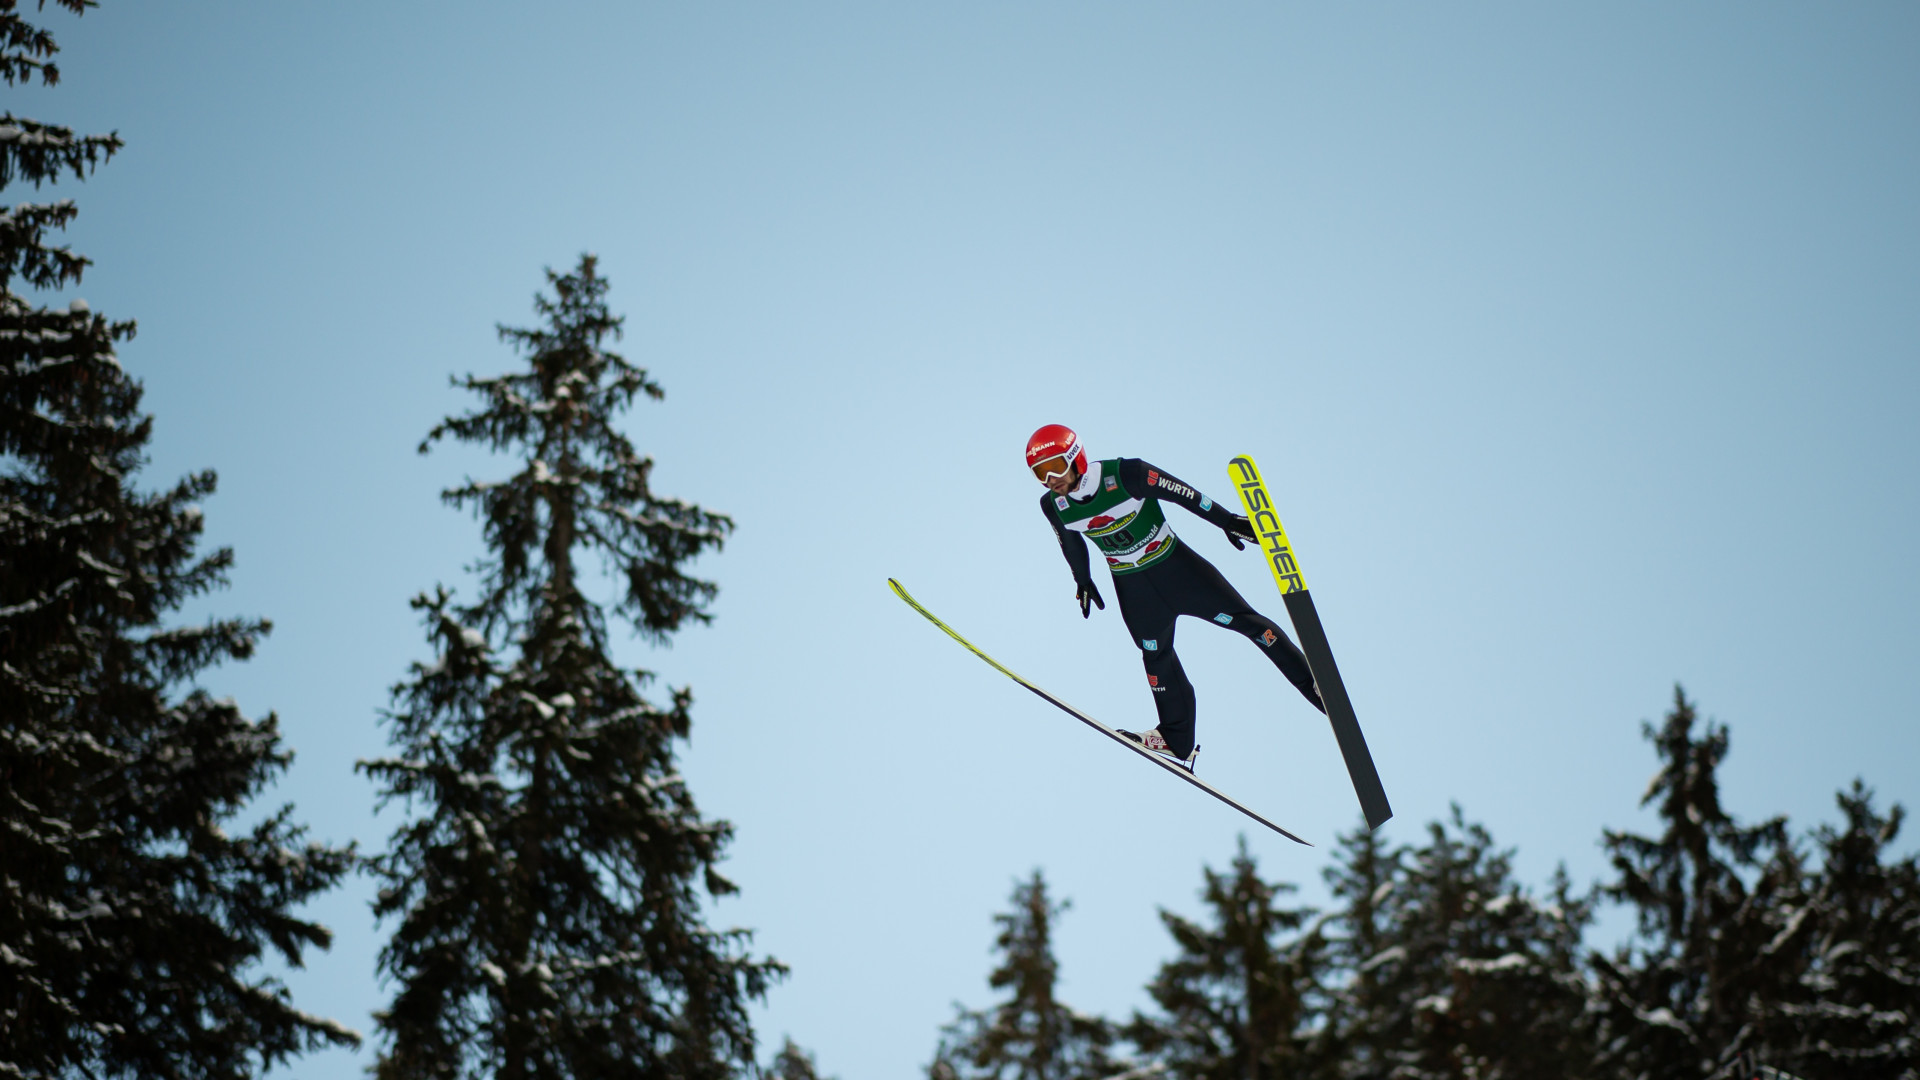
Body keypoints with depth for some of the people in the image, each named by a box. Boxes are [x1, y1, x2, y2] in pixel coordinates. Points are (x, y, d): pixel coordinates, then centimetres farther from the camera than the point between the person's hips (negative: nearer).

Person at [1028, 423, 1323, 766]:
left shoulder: (1124, 474, -28)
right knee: (1156, 658, 9)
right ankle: (1177, 740, 24)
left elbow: (1181, 492, -19)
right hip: (1131, 587, 3)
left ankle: (1313, 682, 9)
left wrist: (1227, 520, -15)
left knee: (1244, 620, -3)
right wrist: (1083, 581, 21)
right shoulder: (1053, 506, -13)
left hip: (1173, 564, -3)